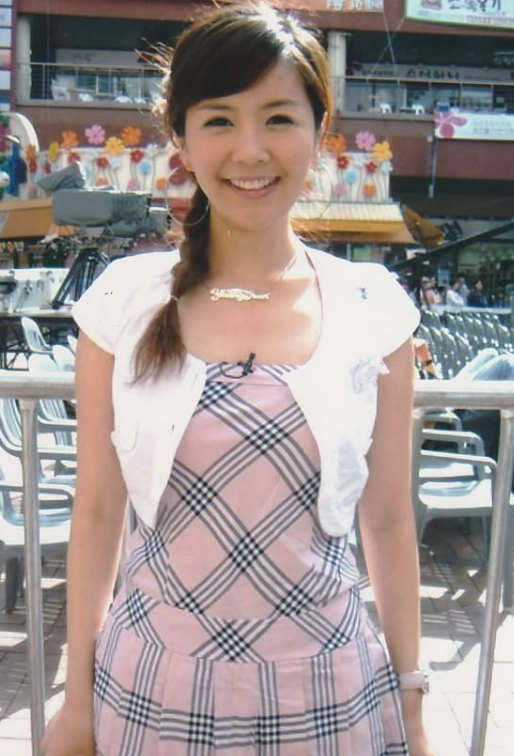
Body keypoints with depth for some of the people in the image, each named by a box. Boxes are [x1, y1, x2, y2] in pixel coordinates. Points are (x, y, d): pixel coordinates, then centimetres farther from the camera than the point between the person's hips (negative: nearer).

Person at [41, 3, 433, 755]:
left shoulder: (374, 309, -7)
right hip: (153, 692, 1)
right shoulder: (123, 300, -7)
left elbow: (389, 520, -1)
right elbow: (97, 511, -2)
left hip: (324, 695, 0)